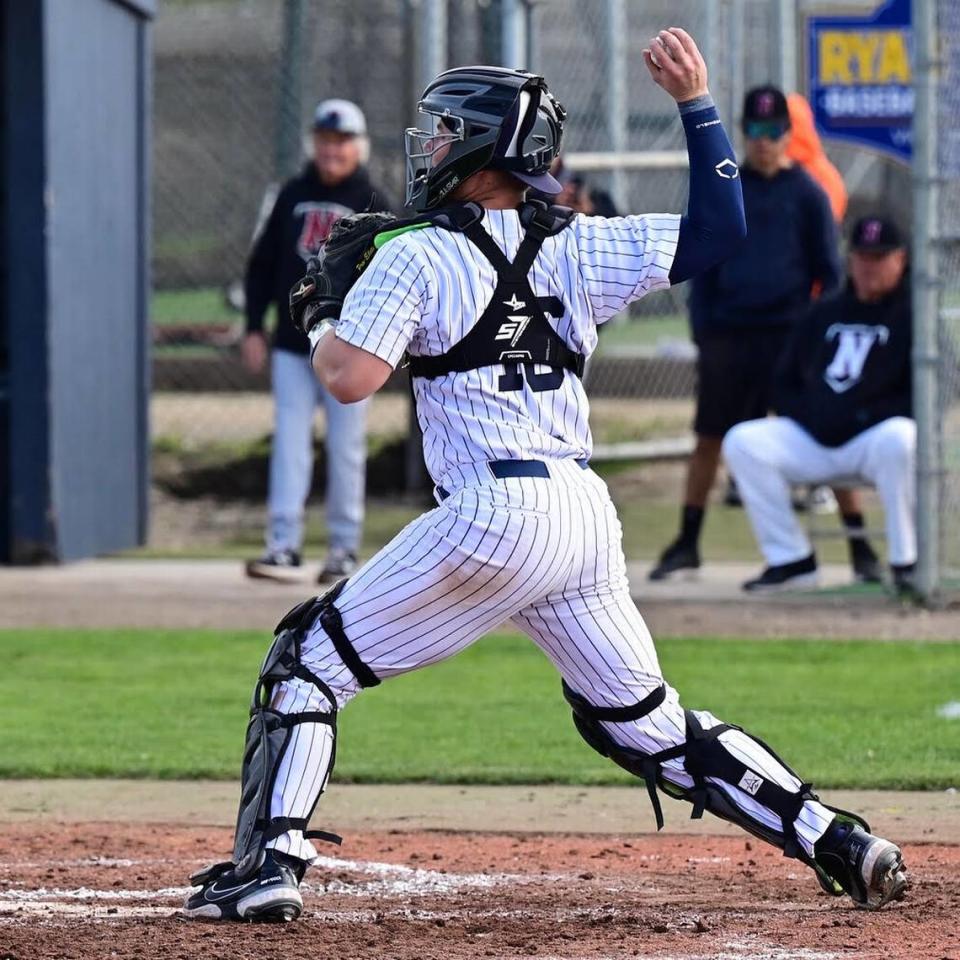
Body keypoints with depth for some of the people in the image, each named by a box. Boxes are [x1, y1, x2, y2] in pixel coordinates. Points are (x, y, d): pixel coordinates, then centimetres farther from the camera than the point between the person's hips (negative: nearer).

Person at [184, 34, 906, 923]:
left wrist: (322, 308, 10)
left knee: (309, 661, 6)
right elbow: (719, 229, 14)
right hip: (590, 516, 6)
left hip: (493, 517, -6)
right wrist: (696, 104, 15)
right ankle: (842, 844, 8)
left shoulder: (415, 255, -1)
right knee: (649, 726, 17)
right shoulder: (579, 248, 12)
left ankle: (267, 865, -6)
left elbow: (350, 378, -10)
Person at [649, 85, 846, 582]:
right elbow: (704, 265, 12)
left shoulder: (806, 194, 1)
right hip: (728, 332, 3)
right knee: (709, 438, 7)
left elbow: (829, 273, 3)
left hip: (788, 334, -3)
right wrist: (702, 330, 3)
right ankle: (687, 543, 16)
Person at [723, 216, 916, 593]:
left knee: (898, 439, -39)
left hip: (875, 436, -5)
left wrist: (862, 419, -16)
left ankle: (906, 562, -29)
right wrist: (804, 415, -1)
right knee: (742, 442, -14)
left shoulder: (913, 316, 1)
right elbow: (785, 383, 20)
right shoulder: (825, 314, 18)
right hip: (811, 441, 5)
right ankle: (790, 559, -11)